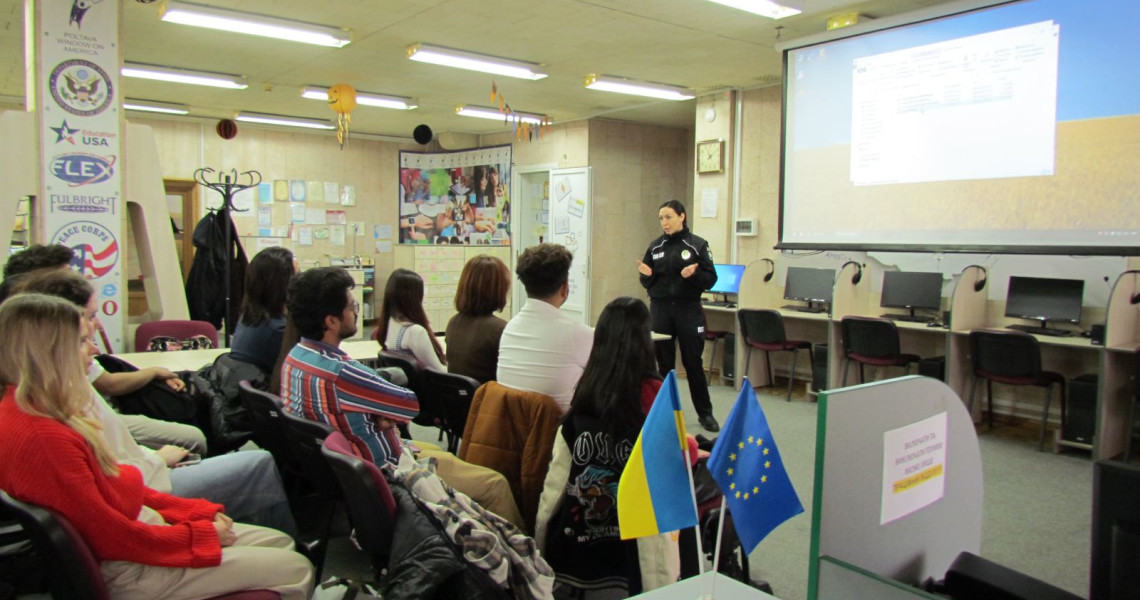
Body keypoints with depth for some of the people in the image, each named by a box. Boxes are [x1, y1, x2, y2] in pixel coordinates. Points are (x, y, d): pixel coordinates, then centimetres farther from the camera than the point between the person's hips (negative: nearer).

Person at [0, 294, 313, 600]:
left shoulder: (37, 413, 4)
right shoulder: (41, 437, -28)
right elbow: (109, 537, -22)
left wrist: (200, 511, 5)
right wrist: (202, 533, -9)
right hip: (122, 569, -10)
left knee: (280, 542, 11)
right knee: (295, 569, -6)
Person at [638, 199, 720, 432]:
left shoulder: (697, 245, -1)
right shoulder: (655, 247, 8)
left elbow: (710, 279, -3)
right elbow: (647, 283, 12)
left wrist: (693, 275, -22)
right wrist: (647, 274, -10)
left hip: (688, 309, -3)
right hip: (660, 308, 3)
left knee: (693, 362, 3)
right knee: (664, 362, 6)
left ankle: (705, 413, 16)